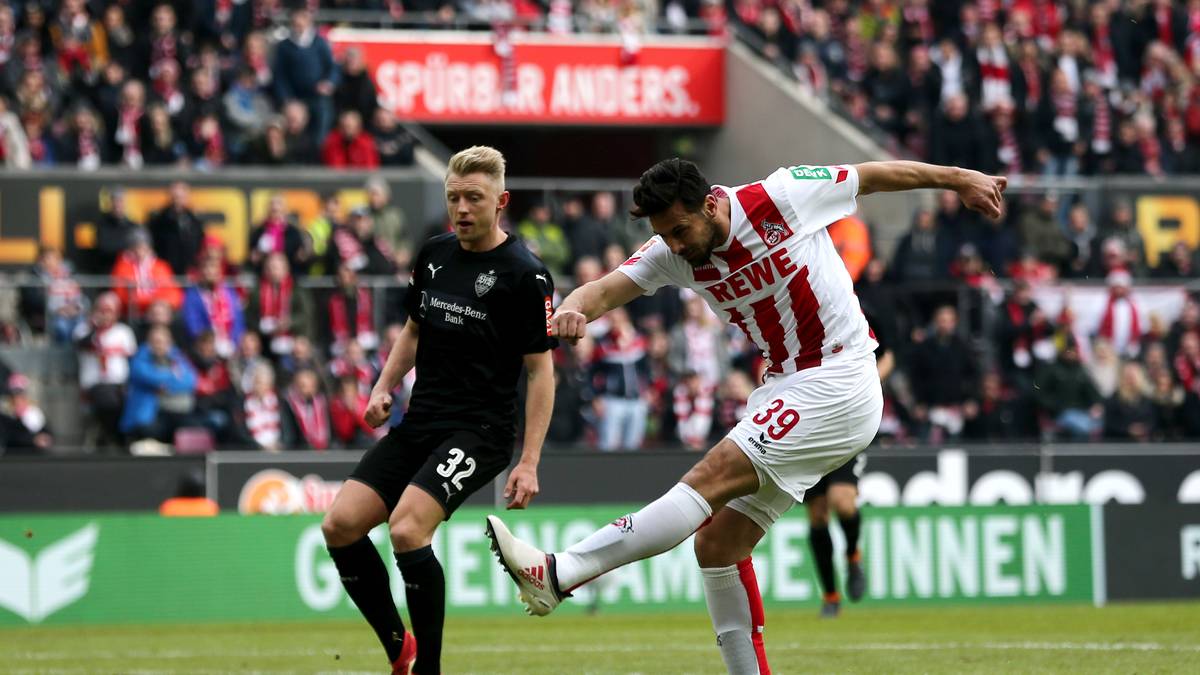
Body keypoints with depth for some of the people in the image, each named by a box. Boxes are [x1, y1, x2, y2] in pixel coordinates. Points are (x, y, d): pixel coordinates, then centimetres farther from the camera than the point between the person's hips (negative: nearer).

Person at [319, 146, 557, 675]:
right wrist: (385, 386, 8)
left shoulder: (525, 274, -10)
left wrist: (529, 463, -14)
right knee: (340, 525, -5)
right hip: (420, 422, 7)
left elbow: (541, 371, -9)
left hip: (480, 430, -7)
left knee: (407, 529, -26)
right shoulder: (434, 254, 9)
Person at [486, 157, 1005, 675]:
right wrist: (572, 310, -36)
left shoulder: (778, 197, -13)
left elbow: (875, 175, 1)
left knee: (709, 480, -20)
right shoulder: (673, 254, 1)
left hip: (838, 386, -8)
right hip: (784, 389, 8)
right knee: (717, 543, 1)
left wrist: (959, 180, 13)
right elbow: (607, 289, -12)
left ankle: (557, 575, -29)